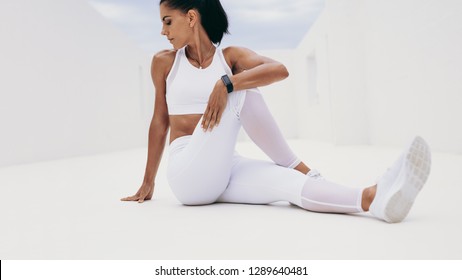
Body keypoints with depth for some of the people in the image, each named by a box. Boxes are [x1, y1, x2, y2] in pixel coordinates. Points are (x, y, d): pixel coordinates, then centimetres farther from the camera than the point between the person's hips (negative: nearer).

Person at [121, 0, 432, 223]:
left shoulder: (230, 56, 6)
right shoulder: (164, 62, 6)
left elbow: (280, 70, -13)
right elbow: (160, 121, 10)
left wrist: (227, 84, -27)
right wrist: (148, 183, 12)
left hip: (226, 169, 2)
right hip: (188, 175, -2)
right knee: (240, 90, -21)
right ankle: (299, 168, -18)